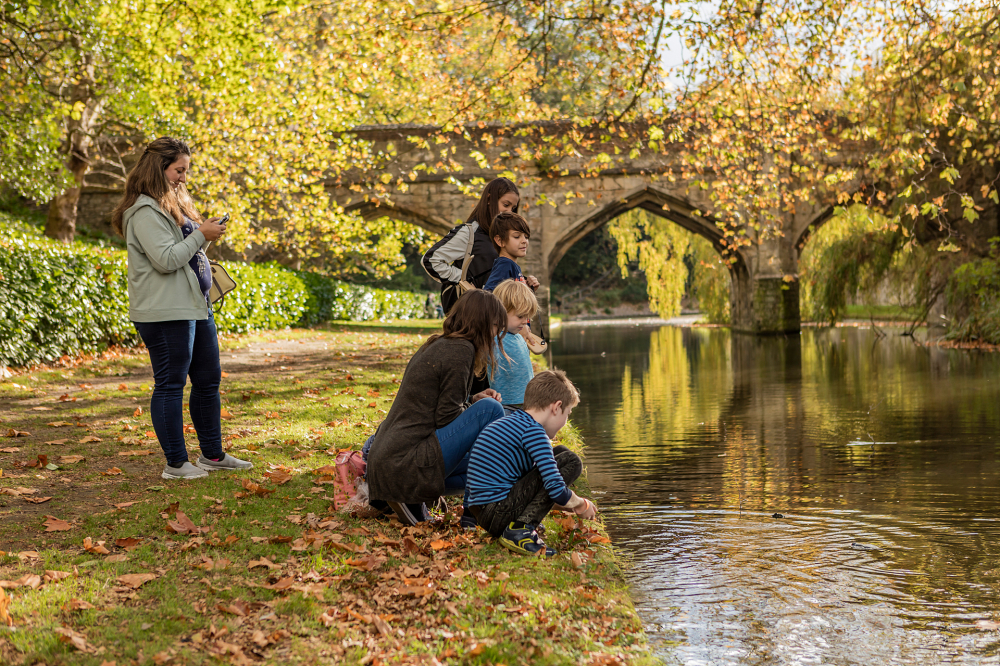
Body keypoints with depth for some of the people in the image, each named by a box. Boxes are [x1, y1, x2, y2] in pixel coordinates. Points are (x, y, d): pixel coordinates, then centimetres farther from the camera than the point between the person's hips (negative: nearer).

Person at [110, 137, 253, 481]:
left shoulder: (175, 202, 17)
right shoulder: (145, 211, -15)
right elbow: (166, 259, -22)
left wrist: (205, 234, 9)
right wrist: (202, 235, -15)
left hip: (195, 306, 11)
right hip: (164, 313, -10)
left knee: (208, 379, 15)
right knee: (171, 384, -2)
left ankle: (212, 454, 26)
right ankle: (176, 464, 6)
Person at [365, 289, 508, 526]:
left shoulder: (436, 345, 18)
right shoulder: (461, 350, -12)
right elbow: (446, 418, -11)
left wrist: (473, 401, 12)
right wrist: (478, 405, 7)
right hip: (406, 465, -10)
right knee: (489, 409, -8)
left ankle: (411, 498, 9)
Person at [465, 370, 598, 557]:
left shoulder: (509, 422, 18)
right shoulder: (533, 430, -13)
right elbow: (557, 491, -19)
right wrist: (582, 505, 1)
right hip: (498, 516, -10)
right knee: (570, 461, -8)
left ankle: (520, 525, 10)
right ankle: (520, 529, -14)